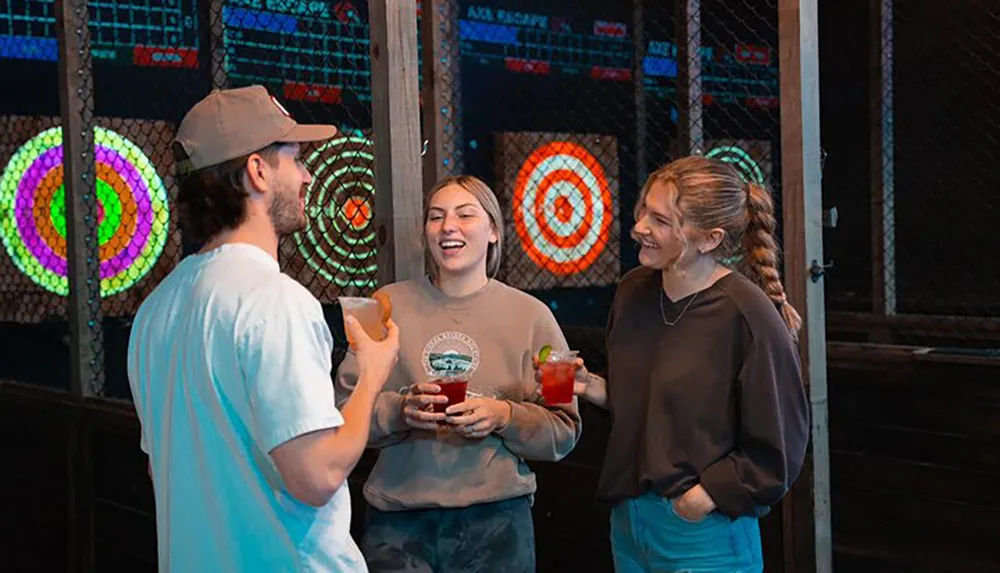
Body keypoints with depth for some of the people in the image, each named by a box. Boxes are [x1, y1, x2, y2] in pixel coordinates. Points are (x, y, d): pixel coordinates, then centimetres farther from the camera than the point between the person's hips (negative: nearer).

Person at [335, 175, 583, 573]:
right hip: (397, 518, 0)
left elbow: (564, 431, 3)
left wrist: (505, 416, -14)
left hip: (495, 516, 0)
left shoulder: (531, 315, 2)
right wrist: (399, 410, -16)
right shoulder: (388, 305, 3)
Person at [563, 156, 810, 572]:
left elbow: (779, 449, -13)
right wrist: (594, 388, -2)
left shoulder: (747, 315, -18)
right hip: (627, 519, 6)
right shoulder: (633, 292, 0)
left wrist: (703, 498, -14)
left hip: (705, 536, -6)